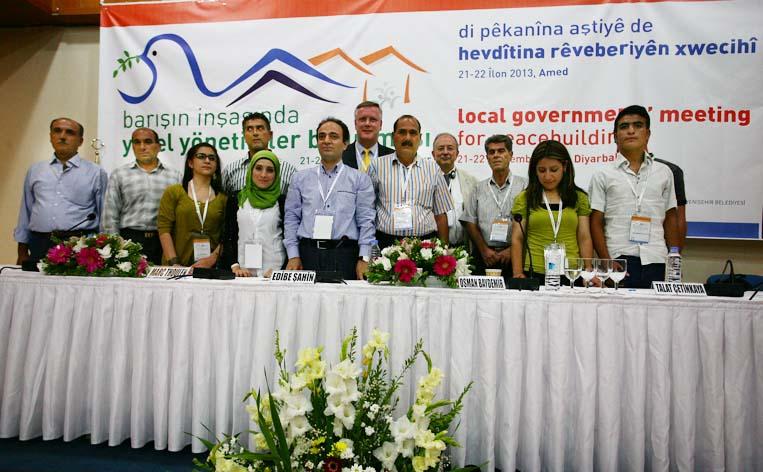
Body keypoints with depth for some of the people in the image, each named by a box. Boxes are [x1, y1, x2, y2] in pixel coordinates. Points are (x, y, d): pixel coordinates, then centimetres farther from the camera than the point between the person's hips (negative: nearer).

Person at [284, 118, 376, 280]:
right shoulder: (300, 178, 13)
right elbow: (291, 218, 10)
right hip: (308, 253, 2)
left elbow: (366, 221, 1)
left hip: (344, 254, -1)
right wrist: (293, 256, 1)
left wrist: (364, 259, -8)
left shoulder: (360, 179, 7)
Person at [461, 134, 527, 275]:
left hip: (513, 255, -2)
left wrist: (512, 249, -10)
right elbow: (470, 223, 9)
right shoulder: (479, 189, 12)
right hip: (484, 257, 2)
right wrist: (484, 249, -3)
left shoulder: (524, 186, 4)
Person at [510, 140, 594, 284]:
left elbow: (584, 239, 8)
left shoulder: (579, 198, 9)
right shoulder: (524, 199, 4)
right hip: (534, 274, -1)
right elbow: (517, 239, 2)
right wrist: (518, 273, -7)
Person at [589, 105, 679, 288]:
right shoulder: (603, 176, 5)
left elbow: (670, 220, 15)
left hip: (656, 261, 2)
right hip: (618, 261, -2)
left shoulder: (664, 172, 13)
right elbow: (596, 223, 1)